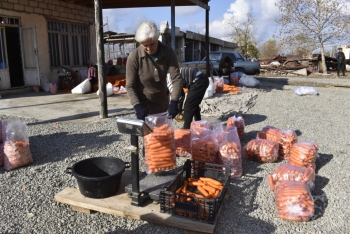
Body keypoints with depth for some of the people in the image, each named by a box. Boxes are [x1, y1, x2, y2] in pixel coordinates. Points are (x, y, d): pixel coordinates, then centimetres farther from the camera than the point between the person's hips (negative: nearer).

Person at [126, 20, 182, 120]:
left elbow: (176, 78, -17)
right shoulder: (134, 56, -18)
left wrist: (174, 102, -29)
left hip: (163, 104, 3)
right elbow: (130, 86, -14)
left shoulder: (168, 52, -13)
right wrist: (137, 107, -26)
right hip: (144, 107, -2)